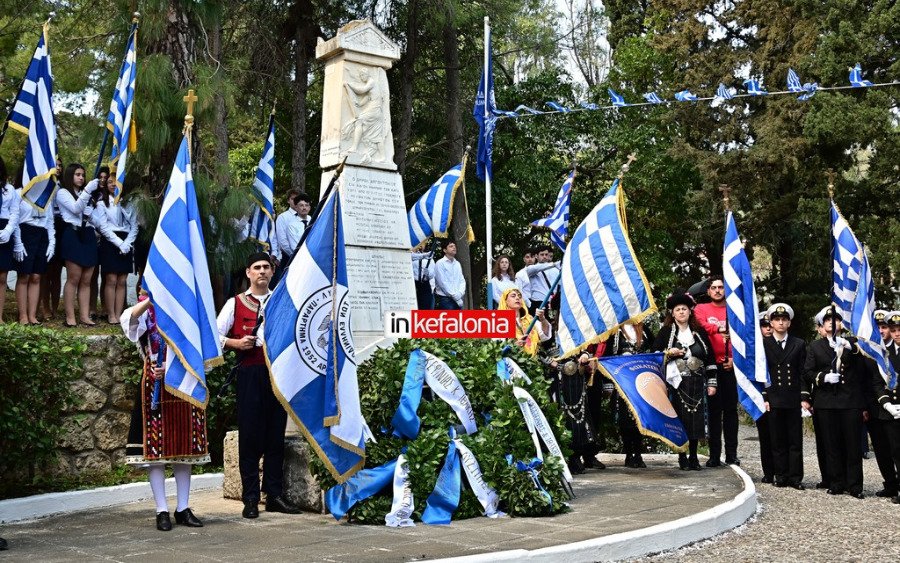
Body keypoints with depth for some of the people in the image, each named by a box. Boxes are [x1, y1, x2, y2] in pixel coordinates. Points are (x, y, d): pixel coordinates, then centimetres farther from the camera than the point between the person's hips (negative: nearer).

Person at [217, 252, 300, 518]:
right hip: (249, 373, -2)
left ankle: (275, 495, 13)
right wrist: (237, 343, -12)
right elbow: (215, 336, 4)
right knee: (250, 434, -2)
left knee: (276, 434, 5)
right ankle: (250, 499, 4)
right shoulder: (235, 303, 8)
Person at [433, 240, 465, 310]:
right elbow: (443, 283, -12)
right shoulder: (440, 263, -6)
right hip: (445, 299, -6)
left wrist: (460, 294, -7)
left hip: (457, 299, 6)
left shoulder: (457, 264, 14)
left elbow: (462, 280, 12)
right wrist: (455, 296, -12)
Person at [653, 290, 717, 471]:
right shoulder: (666, 332, 4)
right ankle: (682, 457, 5)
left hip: (696, 382, 2)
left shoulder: (699, 332, 10)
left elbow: (710, 358, 11)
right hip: (677, 382, -2)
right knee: (680, 418, -4)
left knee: (696, 418, 1)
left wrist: (711, 383, 6)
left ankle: (693, 456, 11)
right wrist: (669, 353, -13)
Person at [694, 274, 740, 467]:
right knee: (714, 410, 1)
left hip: (731, 366, 1)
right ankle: (714, 455, 4)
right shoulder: (701, 309, 8)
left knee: (731, 409, 3)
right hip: (711, 366, -1)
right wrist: (719, 329, -32)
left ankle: (732, 454, 7)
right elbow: (703, 327, -12)